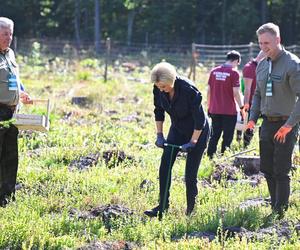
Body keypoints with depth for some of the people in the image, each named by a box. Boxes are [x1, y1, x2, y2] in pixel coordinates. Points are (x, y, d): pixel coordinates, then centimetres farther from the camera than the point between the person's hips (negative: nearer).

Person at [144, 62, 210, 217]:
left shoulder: (189, 90, -33)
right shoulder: (159, 90, -15)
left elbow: (199, 119, -25)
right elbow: (159, 111, 3)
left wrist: (192, 143, -21)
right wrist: (159, 135, 1)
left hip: (197, 131, -6)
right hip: (177, 129, 6)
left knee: (190, 175, -5)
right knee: (164, 167, -4)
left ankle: (190, 209, 10)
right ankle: (163, 206, 1)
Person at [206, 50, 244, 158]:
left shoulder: (214, 71, 7)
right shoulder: (234, 72, -10)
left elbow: (209, 90, 9)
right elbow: (236, 92, -14)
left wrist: (209, 106, 16)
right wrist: (241, 107, -4)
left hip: (214, 110, 5)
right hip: (229, 111, -5)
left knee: (214, 136, 14)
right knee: (227, 137, 3)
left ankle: (209, 157, 14)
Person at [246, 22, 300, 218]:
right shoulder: (262, 66, 10)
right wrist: (252, 119, 8)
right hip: (267, 123, 7)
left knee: (281, 171, -4)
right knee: (267, 169, 10)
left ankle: (280, 213, 3)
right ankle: (275, 207, 20)